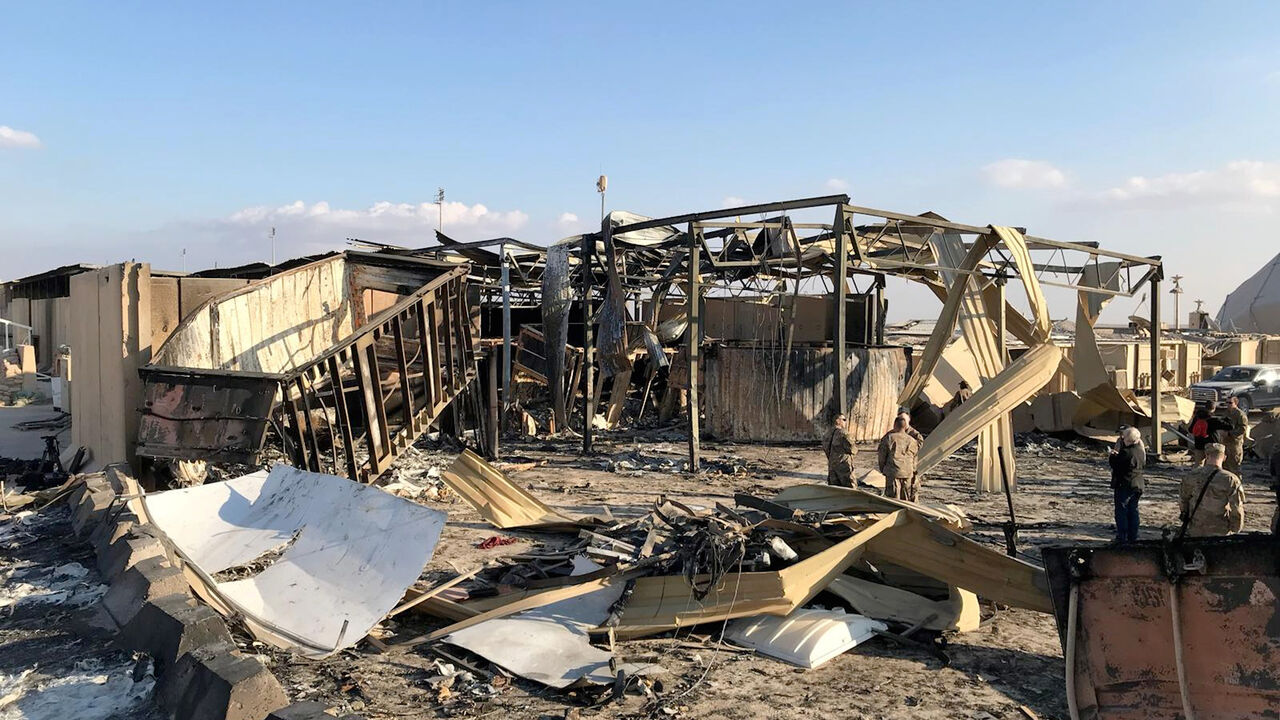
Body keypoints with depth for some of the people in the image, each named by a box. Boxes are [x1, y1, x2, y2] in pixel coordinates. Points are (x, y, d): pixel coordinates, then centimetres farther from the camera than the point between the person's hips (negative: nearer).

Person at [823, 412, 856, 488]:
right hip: (843, 464, -8)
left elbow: (824, 447, 15)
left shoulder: (830, 434, 10)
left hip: (832, 464, 8)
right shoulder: (843, 433, -14)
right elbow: (850, 448, -17)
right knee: (849, 487, -1)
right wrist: (855, 451, 4)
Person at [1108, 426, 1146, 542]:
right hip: (1138, 485, 8)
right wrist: (1118, 455, 14)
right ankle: (1132, 536, 20)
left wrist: (1112, 455, 3)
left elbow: (1115, 465, -17)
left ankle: (1122, 536, 2)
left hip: (1124, 485, -8)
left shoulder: (1126, 452, -22)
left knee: (1121, 511, 1)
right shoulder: (1141, 450, 5)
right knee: (1133, 511, 15)